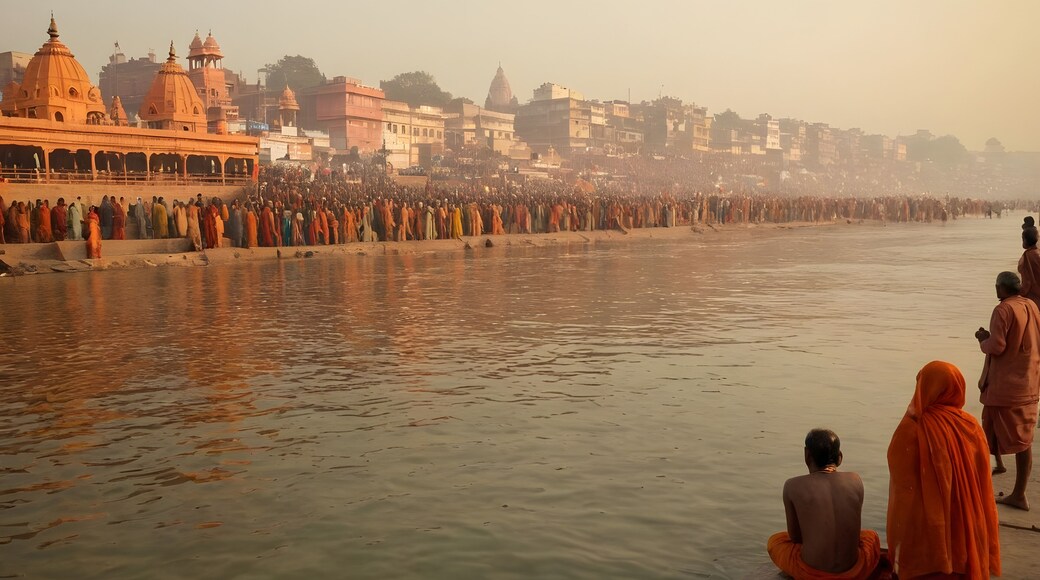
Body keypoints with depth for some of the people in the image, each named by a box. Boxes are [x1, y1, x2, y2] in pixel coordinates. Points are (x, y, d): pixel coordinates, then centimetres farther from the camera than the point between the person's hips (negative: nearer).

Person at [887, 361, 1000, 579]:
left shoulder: (912, 430, -19)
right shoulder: (972, 426, -7)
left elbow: (903, 490, -15)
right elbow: (983, 491, 0)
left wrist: (898, 548, -5)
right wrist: (983, 545, 11)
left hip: (925, 535, -4)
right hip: (967, 536, 4)